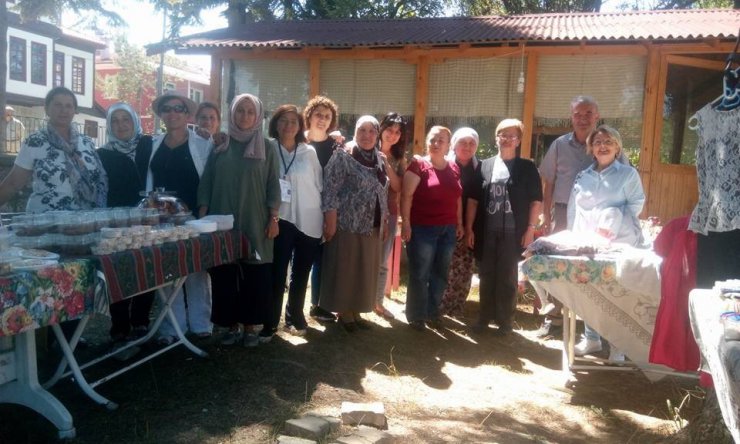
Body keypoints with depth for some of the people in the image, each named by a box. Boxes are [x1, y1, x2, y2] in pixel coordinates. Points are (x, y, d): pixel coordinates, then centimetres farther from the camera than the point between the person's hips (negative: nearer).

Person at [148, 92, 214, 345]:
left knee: (196, 272, 4)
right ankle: (171, 327, 16)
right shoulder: (154, 145, 11)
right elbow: (149, 181, 14)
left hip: (193, 218, -3)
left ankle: (200, 324, 16)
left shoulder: (203, 145, 0)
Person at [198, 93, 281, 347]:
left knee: (254, 277, 1)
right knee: (225, 276, 3)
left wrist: (274, 218, -5)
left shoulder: (267, 148, 5)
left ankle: (250, 326, 14)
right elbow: (206, 183, 8)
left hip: (256, 223, -1)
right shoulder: (220, 146, 9)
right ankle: (232, 326, 15)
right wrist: (202, 215, 0)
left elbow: (273, 185, 2)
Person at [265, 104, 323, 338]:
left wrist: (325, 217, 7)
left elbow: (319, 185, 9)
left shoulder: (309, 152, 6)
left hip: (309, 221, 3)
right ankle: (270, 322, 8)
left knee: (301, 274, 12)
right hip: (281, 219, -2)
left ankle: (295, 317, 27)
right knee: (277, 272, -3)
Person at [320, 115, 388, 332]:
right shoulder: (342, 157, -8)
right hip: (347, 225, -6)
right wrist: (331, 223, -17)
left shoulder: (380, 160, 12)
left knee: (365, 271, 12)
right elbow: (330, 191, -13)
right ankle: (344, 312, 16)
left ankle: (356, 310, 25)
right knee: (344, 269, 3)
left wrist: (384, 222, 13)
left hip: (372, 227, 7)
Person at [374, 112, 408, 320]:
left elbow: (398, 187, -3)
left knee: (382, 262, 12)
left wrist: (387, 165, -12)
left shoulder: (399, 159, 9)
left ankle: (378, 302, 25)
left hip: (388, 214, 4)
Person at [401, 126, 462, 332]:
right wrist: (405, 222, -15)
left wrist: (459, 223, 13)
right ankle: (416, 315, 14)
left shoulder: (454, 169, 11)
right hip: (422, 228, -5)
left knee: (440, 274, 12)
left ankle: (433, 312, 25)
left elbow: (458, 198, 17)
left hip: (448, 229, 6)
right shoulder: (418, 165, -5)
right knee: (419, 274, 2)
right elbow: (407, 195, -9)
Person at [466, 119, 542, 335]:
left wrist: (530, 228, -7)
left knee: (507, 278, 4)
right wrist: (469, 227, 3)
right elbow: (473, 199, 7)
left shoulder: (527, 167, 3)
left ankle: (505, 321, 15)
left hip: (513, 232, -2)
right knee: (486, 276, 9)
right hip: (486, 231, 2)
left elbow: (536, 200, 1)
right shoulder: (485, 166, 8)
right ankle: (485, 317, 21)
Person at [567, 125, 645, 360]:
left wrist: (614, 224, -16)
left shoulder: (628, 173, 5)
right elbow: (573, 211, 14)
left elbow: (636, 204, -4)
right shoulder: (582, 177, 17)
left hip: (619, 243, -4)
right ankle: (591, 338, 18)